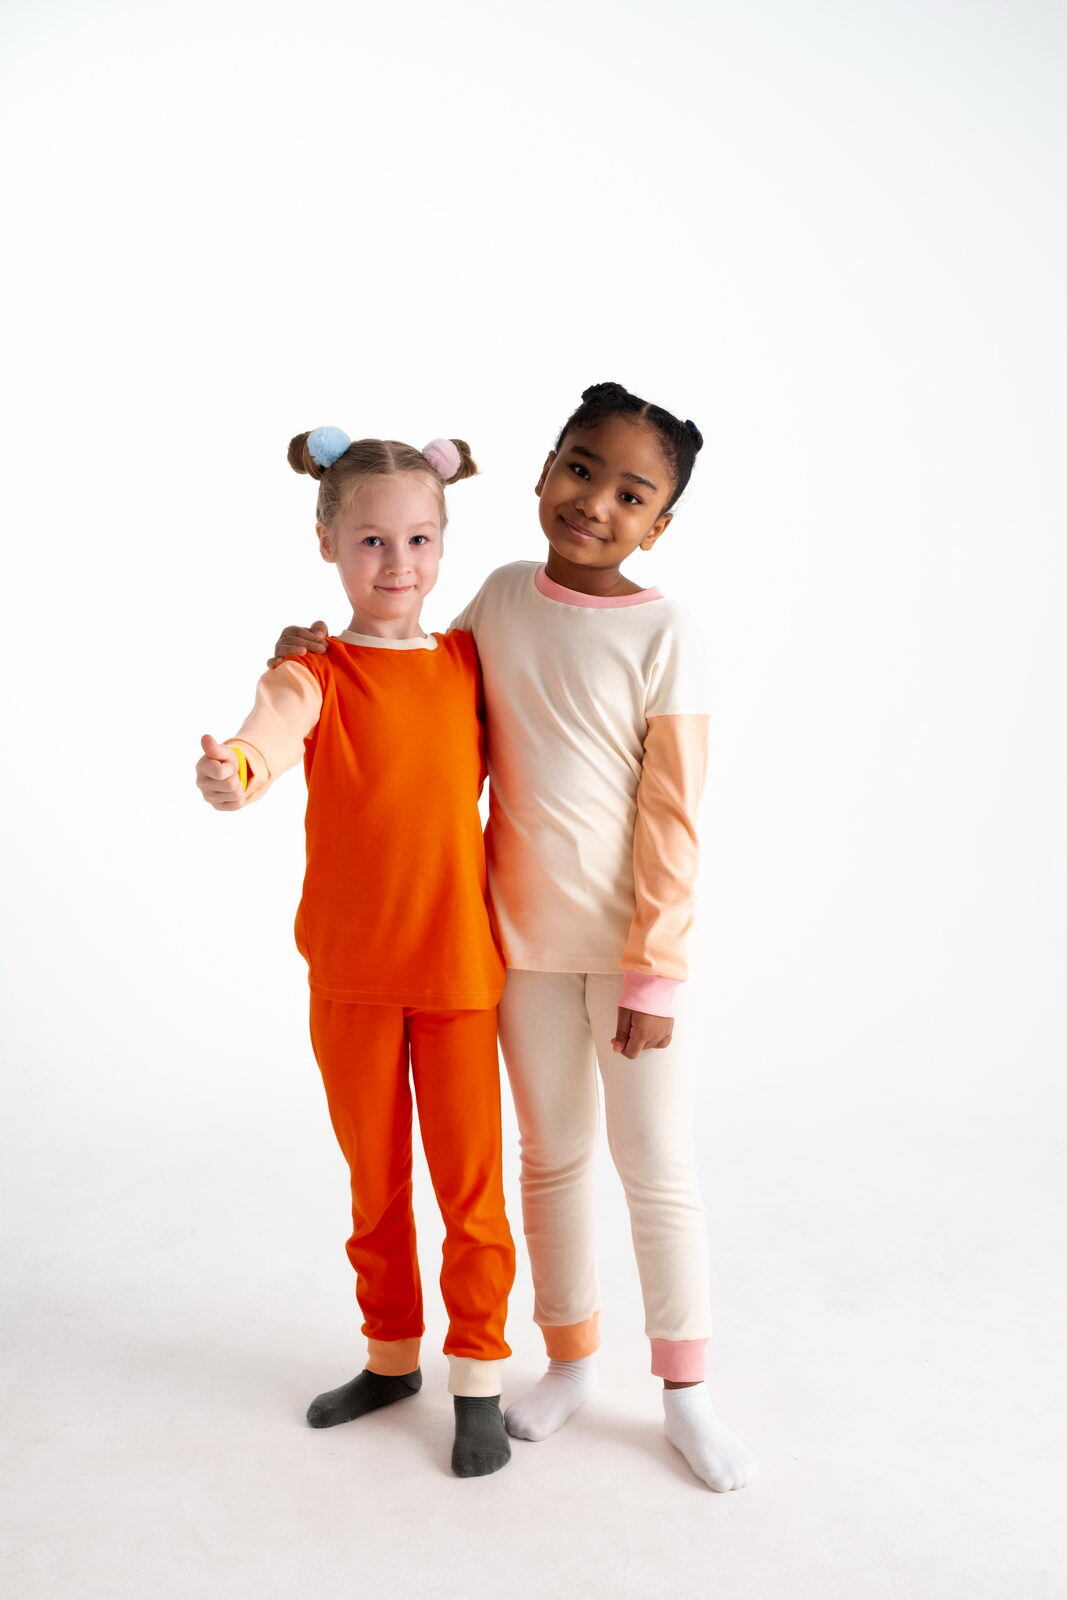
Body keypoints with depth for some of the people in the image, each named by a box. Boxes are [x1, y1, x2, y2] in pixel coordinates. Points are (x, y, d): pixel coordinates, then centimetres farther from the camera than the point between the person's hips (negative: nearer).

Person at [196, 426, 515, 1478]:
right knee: (375, 1182, 16)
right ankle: (392, 1355, 37)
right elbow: (270, 727, -30)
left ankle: (478, 1378, 25)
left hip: (459, 966, 1)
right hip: (350, 974, 0)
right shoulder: (313, 677, -8)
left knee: (470, 1184, 7)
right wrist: (231, 772, -51)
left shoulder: (470, 663, 2)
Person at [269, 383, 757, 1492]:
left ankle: (684, 1390, 25)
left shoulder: (664, 633, -13)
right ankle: (571, 1357, 36)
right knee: (551, 1152, 17)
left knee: (659, 1167, 7)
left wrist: (653, 973, -13)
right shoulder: (500, 597, 1)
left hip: (628, 943, -4)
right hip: (522, 936, 4)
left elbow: (673, 820, -13)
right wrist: (321, 651, 3)